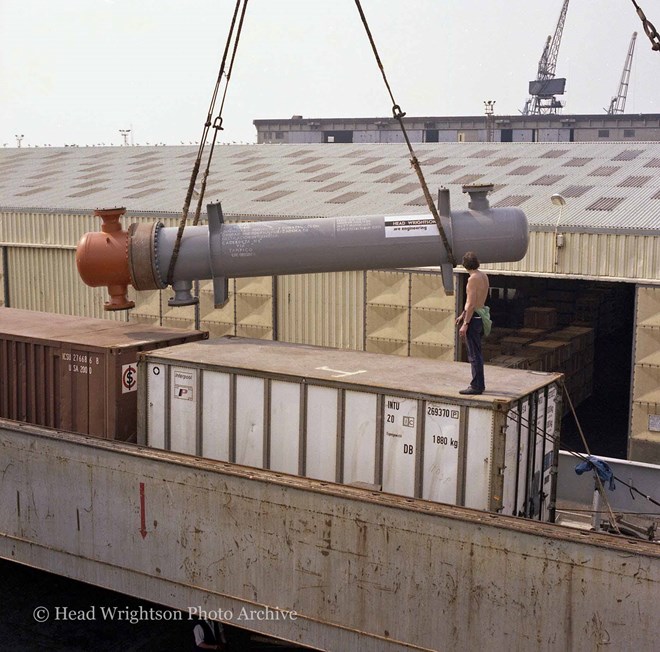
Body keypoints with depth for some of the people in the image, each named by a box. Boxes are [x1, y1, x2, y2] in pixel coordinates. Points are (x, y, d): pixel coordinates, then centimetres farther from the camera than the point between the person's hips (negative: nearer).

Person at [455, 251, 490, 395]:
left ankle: (477, 386, -1)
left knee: (474, 354, -4)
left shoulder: (473, 278, -17)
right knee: (476, 353, 17)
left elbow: (471, 304, -20)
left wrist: (465, 324, -19)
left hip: (474, 318, -9)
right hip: (481, 316, 9)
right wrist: (463, 314, 25)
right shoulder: (483, 276, 10)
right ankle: (479, 384, 25)